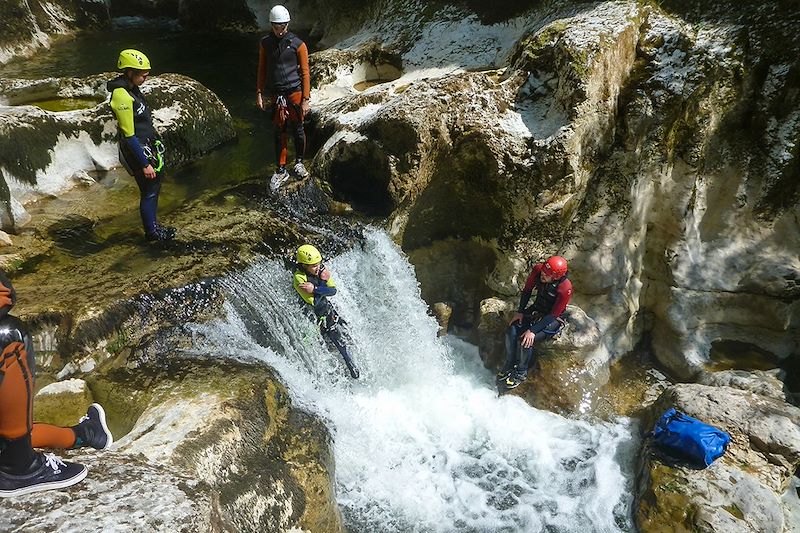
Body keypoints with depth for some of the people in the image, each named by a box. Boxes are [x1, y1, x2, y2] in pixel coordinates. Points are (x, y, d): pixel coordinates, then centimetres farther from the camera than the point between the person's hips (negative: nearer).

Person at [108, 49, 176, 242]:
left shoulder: (131, 89, 5)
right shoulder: (122, 96, -24)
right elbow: (129, 135, -23)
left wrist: (155, 141, 22)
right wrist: (145, 164, -21)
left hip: (148, 145, 9)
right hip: (138, 151, -9)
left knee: (154, 187, 18)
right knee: (149, 191, 4)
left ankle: (153, 226, 33)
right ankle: (151, 232, 20)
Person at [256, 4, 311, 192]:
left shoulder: (298, 44, -3)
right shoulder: (265, 44, 6)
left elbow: (305, 73, -3)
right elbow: (262, 70, 12)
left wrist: (306, 99, -7)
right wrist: (259, 93, 6)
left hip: (295, 93, -2)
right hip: (276, 95, 2)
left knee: (297, 130, 6)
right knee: (279, 133, 5)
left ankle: (299, 162, 28)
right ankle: (281, 171, 12)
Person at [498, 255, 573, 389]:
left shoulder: (565, 288, -31)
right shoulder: (538, 270, -18)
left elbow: (553, 315, -25)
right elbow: (527, 290, 1)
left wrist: (533, 331, -27)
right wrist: (520, 311, -4)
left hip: (552, 319, -5)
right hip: (536, 310, 5)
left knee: (526, 341, -25)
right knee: (511, 332, -16)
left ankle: (521, 373, -1)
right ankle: (510, 364, 6)